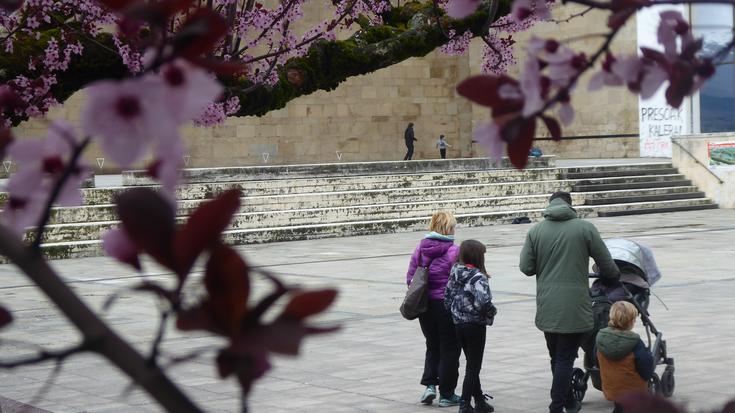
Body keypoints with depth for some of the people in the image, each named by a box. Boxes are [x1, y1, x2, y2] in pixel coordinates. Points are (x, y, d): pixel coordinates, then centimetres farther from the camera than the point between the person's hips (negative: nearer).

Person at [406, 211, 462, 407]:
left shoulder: (420, 249, 1)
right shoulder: (454, 251, -15)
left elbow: (410, 278, 4)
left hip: (425, 306, 5)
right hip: (447, 304, -5)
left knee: (432, 346, 21)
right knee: (449, 350, 8)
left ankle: (429, 385, 7)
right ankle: (446, 394, 13)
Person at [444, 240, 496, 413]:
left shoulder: (455, 274, 2)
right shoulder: (477, 277, -19)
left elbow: (447, 299, 6)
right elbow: (485, 303, -29)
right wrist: (491, 314, -11)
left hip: (458, 324, 7)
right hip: (475, 325, -7)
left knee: (471, 364, 18)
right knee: (473, 367, 3)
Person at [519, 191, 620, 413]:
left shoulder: (535, 231, 2)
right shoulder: (585, 228, -5)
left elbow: (526, 267, 1)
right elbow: (606, 263, 1)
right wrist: (612, 277, 22)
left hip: (546, 307, 3)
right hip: (574, 307, -3)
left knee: (557, 357, 18)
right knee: (565, 358, 1)